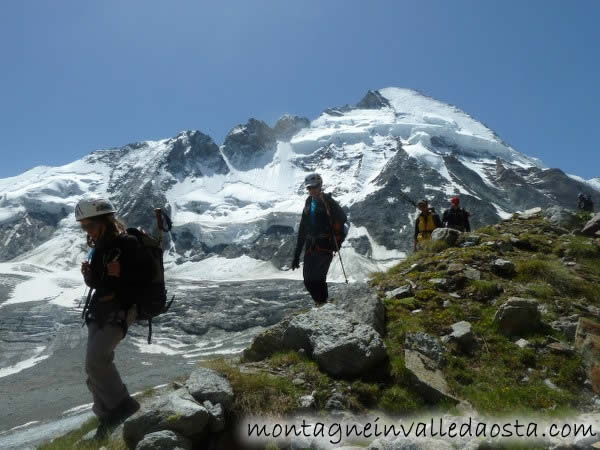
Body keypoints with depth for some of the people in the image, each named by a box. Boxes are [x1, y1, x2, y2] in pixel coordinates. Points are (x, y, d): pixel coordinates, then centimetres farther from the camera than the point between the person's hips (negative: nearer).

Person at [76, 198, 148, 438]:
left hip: (120, 309, -8)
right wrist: (88, 274, -2)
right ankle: (107, 414, 27)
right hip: (99, 309, 9)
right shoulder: (98, 248, 10)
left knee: (95, 360, -17)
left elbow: (146, 277, -14)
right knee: (95, 364, 11)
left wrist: (121, 273, -27)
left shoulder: (127, 244, -13)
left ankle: (122, 403, 3)